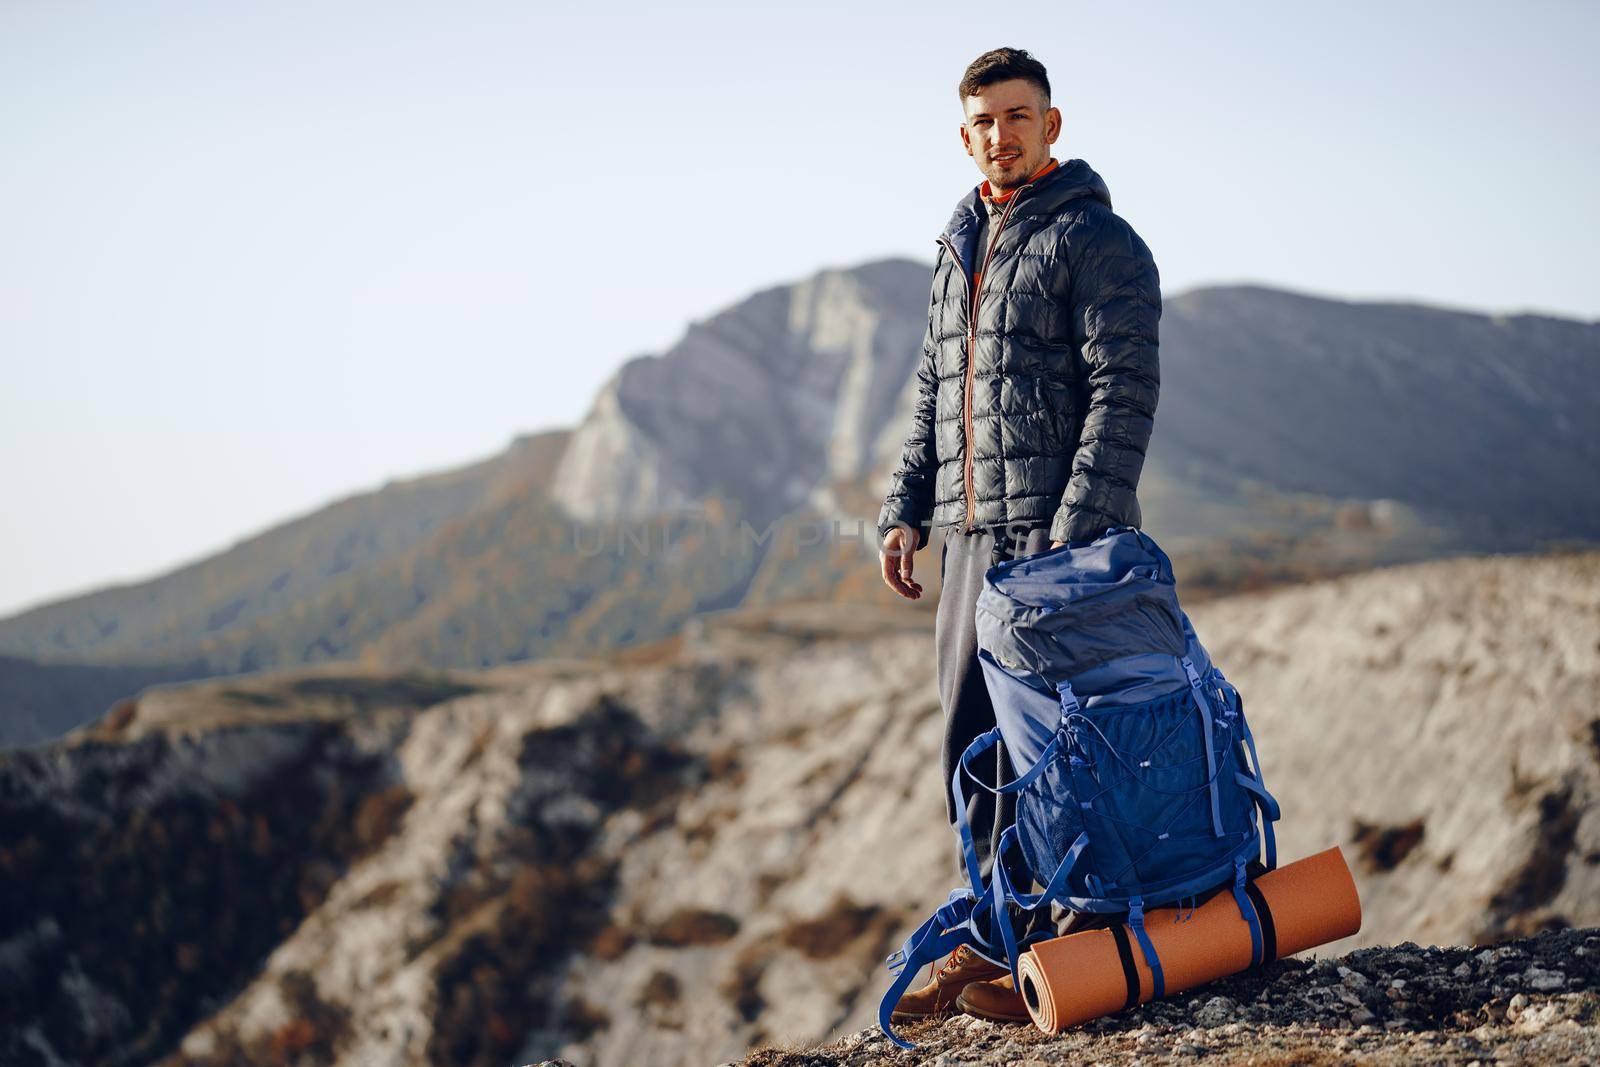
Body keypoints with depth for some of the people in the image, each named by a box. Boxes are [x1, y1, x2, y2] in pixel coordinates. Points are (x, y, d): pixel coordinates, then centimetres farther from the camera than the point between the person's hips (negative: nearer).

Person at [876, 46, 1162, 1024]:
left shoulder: (1098, 241, -6)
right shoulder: (960, 252, 19)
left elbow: (1125, 395, -14)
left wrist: (1071, 538, -21)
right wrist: (907, 510, 13)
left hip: (1060, 538, -8)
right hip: (972, 537, 8)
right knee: (974, 748, 10)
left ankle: (1040, 953, 2)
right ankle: (990, 941, 20)